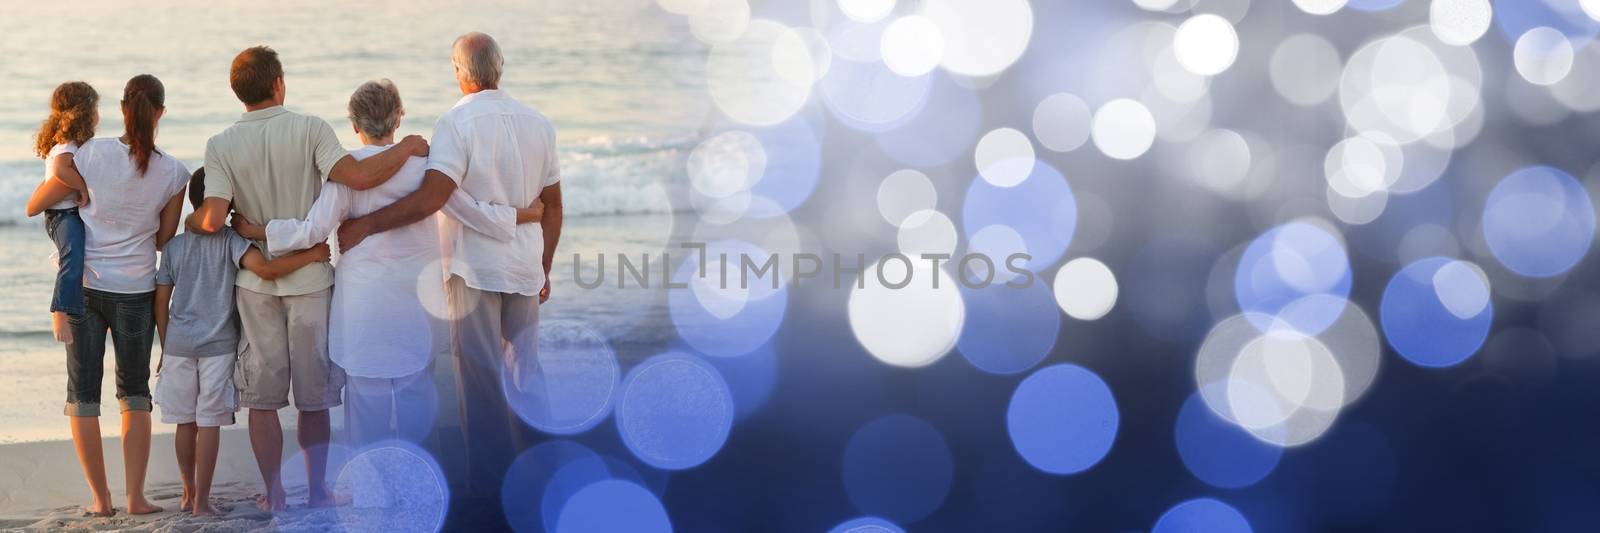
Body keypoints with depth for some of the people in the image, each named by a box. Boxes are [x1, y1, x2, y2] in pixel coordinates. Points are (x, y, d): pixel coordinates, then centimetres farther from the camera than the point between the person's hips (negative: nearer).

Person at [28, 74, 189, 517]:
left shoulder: (91, 154, -11)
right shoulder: (173, 173, -7)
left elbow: (38, 205, -1)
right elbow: (164, 240, 4)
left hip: (83, 286, -1)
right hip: (136, 292, 1)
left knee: (83, 393, 9)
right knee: (134, 393, 15)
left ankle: (100, 498, 11)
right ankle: (136, 496, 11)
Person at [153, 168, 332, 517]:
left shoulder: (173, 246, 6)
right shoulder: (230, 242, -7)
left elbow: (161, 302, 7)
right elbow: (265, 268, -24)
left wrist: (165, 348, 16)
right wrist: (311, 255, -16)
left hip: (178, 345, 4)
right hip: (218, 345, -3)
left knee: (185, 423, 12)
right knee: (209, 424, -1)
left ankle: (189, 494, 23)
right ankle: (201, 500, -2)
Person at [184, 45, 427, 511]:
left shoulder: (221, 146, -6)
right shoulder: (309, 130, -10)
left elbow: (212, 221, -15)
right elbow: (358, 177, -22)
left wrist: (190, 221, 9)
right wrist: (408, 147, -8)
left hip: (256, 281, 1)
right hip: (309, 277, -1)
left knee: (262, 395, 9)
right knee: (314, 394, 10)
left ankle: (273, 493, 12)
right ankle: (317, 489, 13)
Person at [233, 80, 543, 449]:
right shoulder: (424, 163, -3)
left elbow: (313, 231, -11)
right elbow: (472, 213, -2)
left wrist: (253, 231, 1)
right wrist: (526, 214, 11)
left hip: (365, 305, -2)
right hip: (416, 298, 2)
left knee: (369, 394, 5)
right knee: (416, 390, 10)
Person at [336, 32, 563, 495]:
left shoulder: (457, 123, -15)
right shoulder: (538, 124, 4)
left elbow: (431, 197, -25)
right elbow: (552, 205, 10)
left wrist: (365, 225, -20)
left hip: (474, 266, -5)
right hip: (524, 266, 5)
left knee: (481, 375, 3)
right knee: (524, 369, 15)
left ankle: (491, 478, 7)